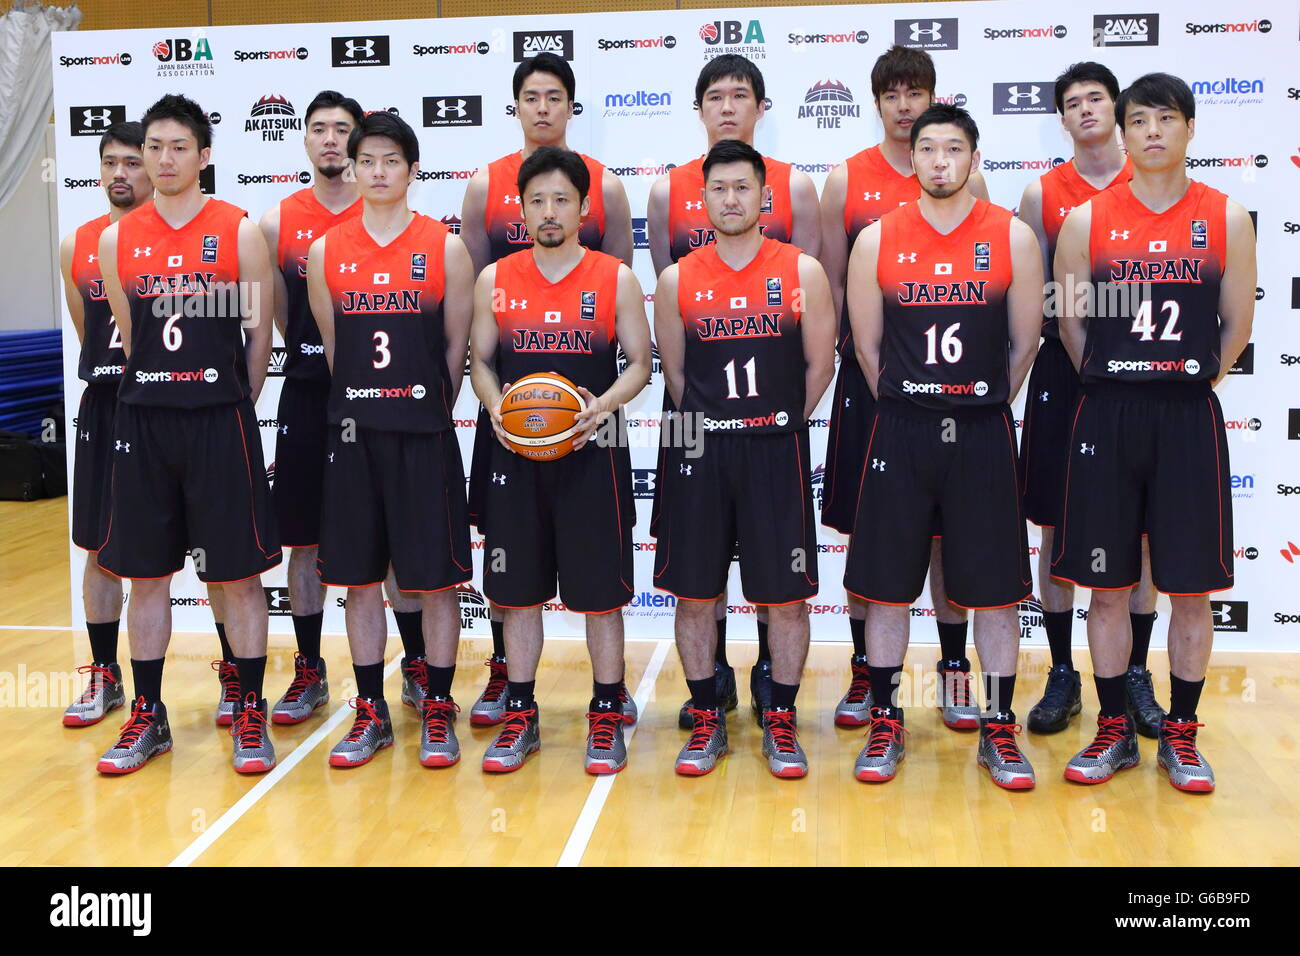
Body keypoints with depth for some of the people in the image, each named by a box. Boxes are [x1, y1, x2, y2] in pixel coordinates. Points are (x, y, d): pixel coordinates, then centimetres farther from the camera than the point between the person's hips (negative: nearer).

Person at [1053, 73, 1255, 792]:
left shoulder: (1227, 218, 3)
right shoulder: (1087, 219, 1)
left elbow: (1237, 325, 8)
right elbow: (1071, 323, 7)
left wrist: (1187, 384, 8)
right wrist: (1115, 385, 7)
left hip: (1189, 420, 0)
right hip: (1106, 418, 0)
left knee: (1191, 587, 4)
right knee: (1107, 585, 6)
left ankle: (1180, 735, 19)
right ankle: (1114, 731, 20)